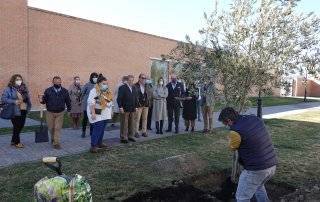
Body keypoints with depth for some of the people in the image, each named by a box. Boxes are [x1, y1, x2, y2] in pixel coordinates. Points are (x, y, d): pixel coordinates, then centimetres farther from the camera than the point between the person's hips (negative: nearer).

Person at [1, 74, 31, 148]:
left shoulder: (24, 88, 10)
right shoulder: (9, 89, -7)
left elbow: (28, 98, 16)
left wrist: (28, 107, 6)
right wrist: (14, 101, -20)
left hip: (23, 111, 6)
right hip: (15, 112, -6)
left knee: (21, 126, 13)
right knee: (17, 127, 2)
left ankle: (14, 140, 30)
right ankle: (16, 142, 19)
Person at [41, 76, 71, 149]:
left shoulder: (65, 91, -2)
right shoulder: (48, 90, -5)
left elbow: (68, 101, 6)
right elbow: (44, 100, -3)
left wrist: (69, 110, 8)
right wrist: (42, 101, -25)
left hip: (60, 113, 0)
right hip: (50, 112, 1)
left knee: (58, 128, -2)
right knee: (51, 128, 13)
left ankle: (56, 143, 6)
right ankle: (53, 138, 41)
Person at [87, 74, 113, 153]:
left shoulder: (107, 91, 12)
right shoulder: (94, 91, -14)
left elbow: (109, 101, 21)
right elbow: (91, 102, -20)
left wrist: (111, 110, 19)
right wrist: (93, 113, -25)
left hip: (105, 114, 8)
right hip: (98, 114, -8)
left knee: (102, 129, 14)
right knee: (97, 129, -12)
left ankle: (99, 143, 27)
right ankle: (93, 146, -7)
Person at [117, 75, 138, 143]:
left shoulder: (134, 88, 15)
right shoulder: (122, 88, -5)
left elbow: (136, 98, 19)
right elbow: (119, 98, -10)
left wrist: (136, 107, 12)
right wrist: (120, 107, -15)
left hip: (132, 109, 6)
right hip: (125, 109, -6)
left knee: (132, 123, 9)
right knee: (124, 124, -2)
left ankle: (130, 136, 20)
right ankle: (123, 138, 6)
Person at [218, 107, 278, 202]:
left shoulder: (236, 131, -20)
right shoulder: (255, 118, 2)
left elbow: (232, 147, 0)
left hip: (256, 169, -8)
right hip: (272, 165, 8)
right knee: (259, 186, 35)